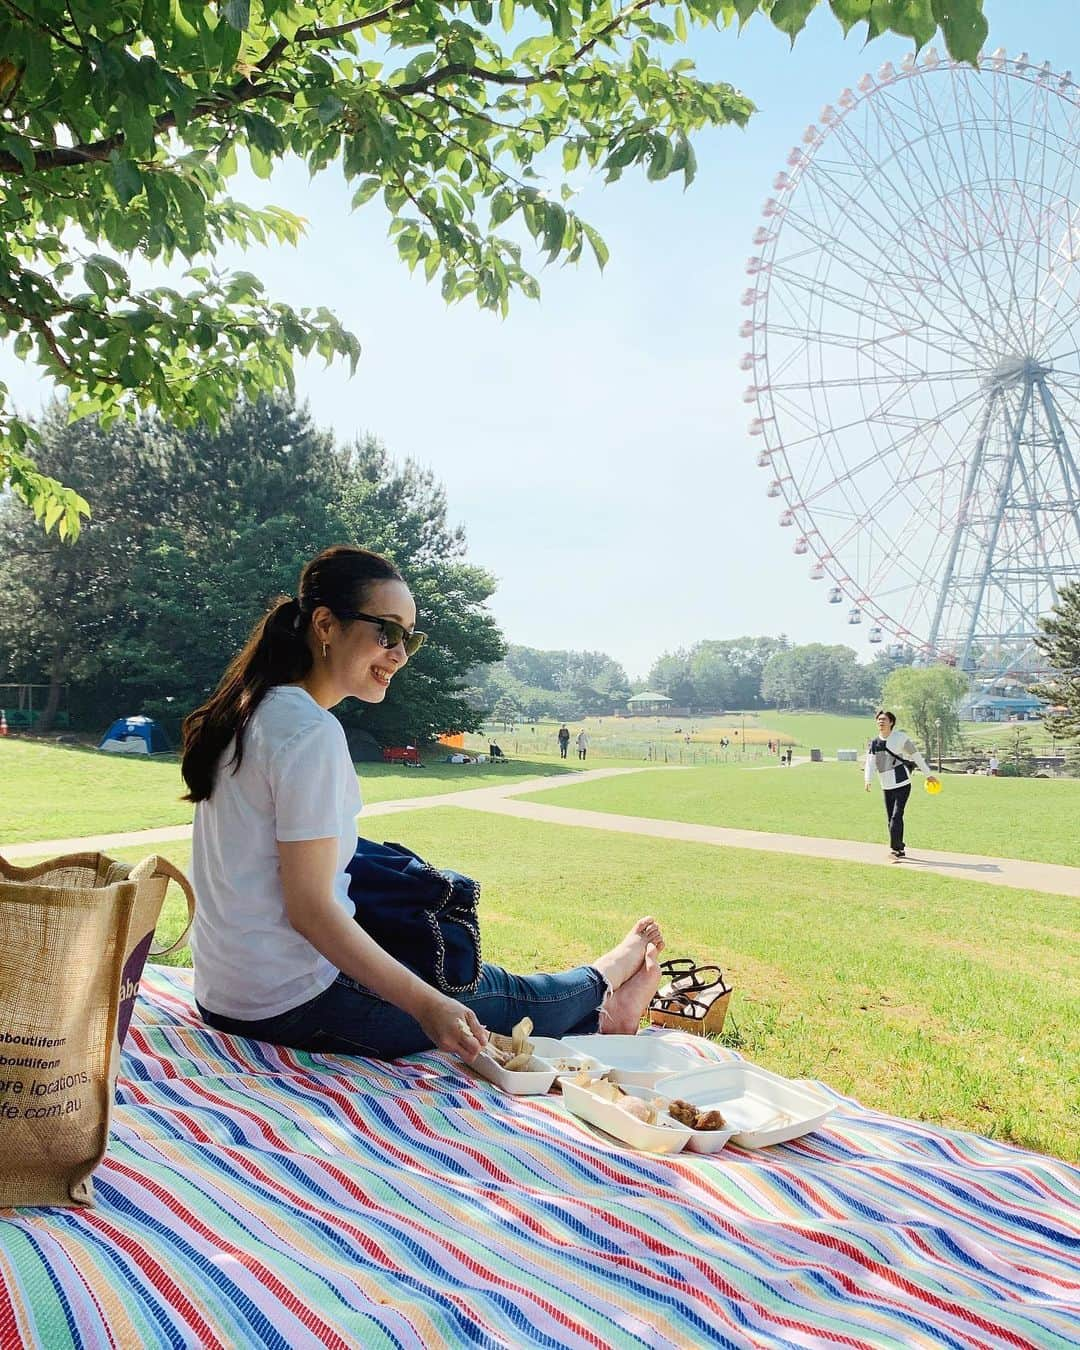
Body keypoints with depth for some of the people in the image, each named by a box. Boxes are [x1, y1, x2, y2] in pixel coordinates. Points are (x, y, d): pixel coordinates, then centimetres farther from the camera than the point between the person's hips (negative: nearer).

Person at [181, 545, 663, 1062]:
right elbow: (311, 908, -23)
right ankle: (602, 984, 38)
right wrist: (425, 1005, -19)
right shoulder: (311, 733, -23)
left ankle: (597, 1010, 43)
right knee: (501, 993, 10)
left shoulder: (251, 708, 6)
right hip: (294, 1004, -9)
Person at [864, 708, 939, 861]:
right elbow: (870, 762, -5)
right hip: (887, 787, 5)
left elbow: (916, 755, 3)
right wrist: (868, 780, -22)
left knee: (896, 816, -14)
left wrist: (928, 774, 7)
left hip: (902, 785, -5)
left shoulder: (900, 738, -5)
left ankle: (894, 849, -14)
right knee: (891, 819, 8)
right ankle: (899, 849, 20)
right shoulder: (874, 743, 6)